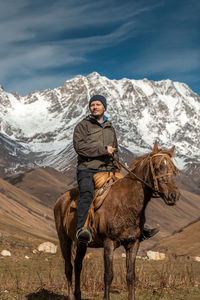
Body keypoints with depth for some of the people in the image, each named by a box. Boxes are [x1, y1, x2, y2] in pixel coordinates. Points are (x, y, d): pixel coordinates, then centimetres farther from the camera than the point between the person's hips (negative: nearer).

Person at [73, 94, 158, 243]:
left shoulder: (110, 128, 24)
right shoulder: (83, 126, 5)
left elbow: (115, 150, 32)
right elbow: (79, 146, -11)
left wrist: (115, 165, 13)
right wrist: (103, 149, -14)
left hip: (107, 171, 6)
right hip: (87, 170, -6)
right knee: (87, 193, -33)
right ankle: (82, 229, -47)